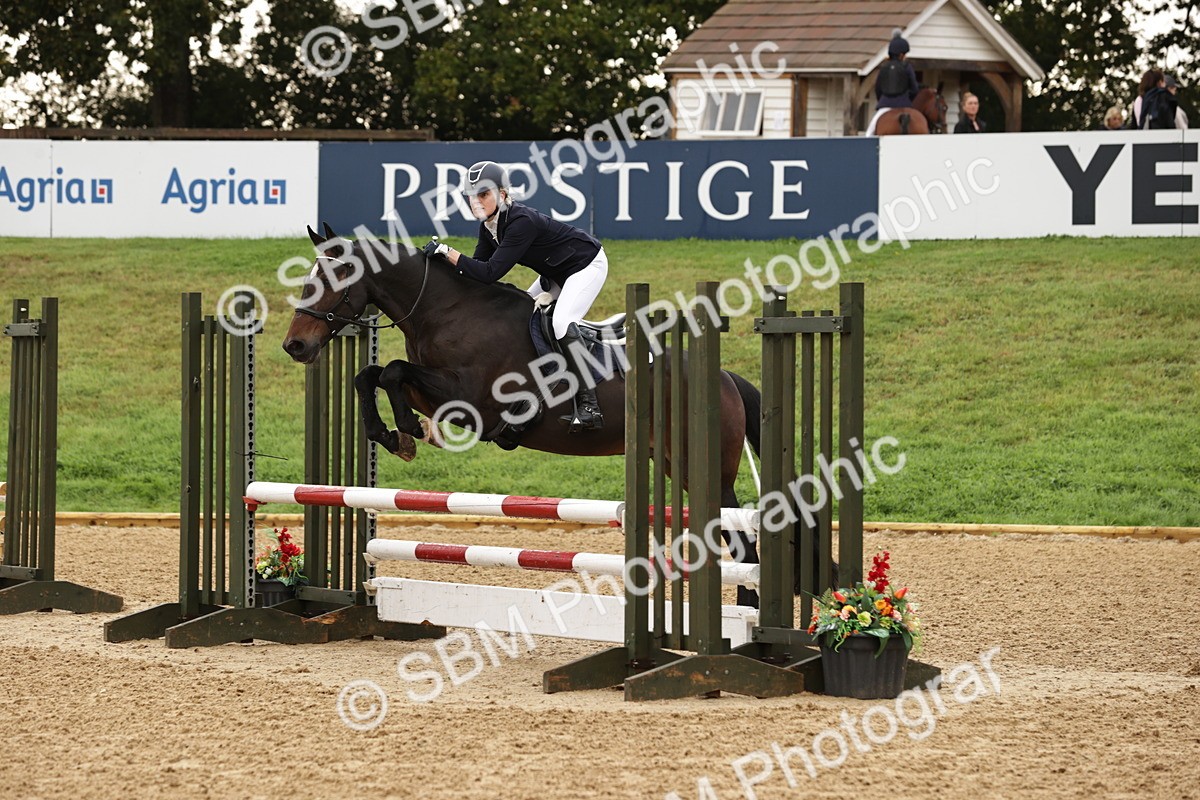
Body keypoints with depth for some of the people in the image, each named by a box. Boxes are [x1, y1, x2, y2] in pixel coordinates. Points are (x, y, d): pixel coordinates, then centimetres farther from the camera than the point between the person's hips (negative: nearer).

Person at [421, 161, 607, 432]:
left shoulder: (521, 222, -34)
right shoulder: (489, 225, -6)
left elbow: (490, 272, -38)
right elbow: (479, 268, -2)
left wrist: (447, 252, -36)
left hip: (587, 265, -10)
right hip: (557, 272, 10)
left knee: (562, 321, -26)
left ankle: (589, 407, -29)